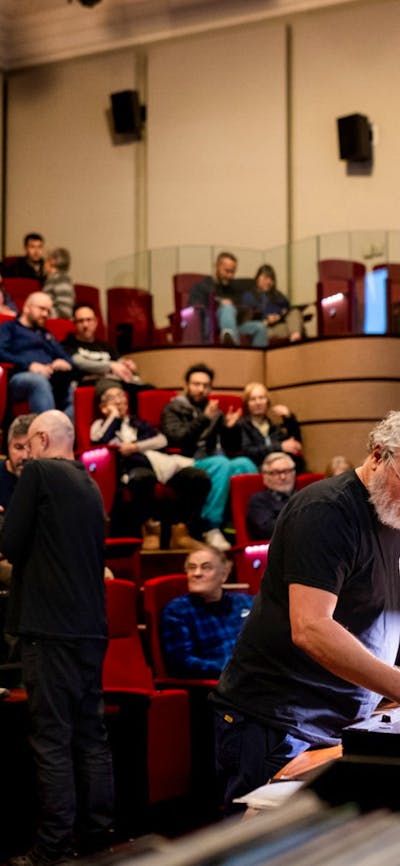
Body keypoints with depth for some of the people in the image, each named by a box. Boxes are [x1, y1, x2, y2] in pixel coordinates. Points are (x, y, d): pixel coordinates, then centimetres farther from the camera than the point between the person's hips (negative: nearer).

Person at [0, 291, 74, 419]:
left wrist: (65, 363, 1)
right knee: (39, 380, -41)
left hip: (55, 380, 6)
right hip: (22, 377, -6)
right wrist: (29, 365, -16)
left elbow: (64, 356, 28)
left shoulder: (47, 335, 37)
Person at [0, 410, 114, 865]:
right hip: (91, 627, 7)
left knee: (52, 739, -5)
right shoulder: (89, 484, 15)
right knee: (91, 735, 11)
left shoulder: (38, 472, -6)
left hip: (50, 626, -7)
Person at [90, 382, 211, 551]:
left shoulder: (138, 423, 34)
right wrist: (114, 416, 12)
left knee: (200, 477, -24)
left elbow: (162, 440, 16)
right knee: (143, 477, -44)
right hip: (131, 467, -4)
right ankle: (149, 528, -24)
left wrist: (136, 446, 0)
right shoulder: (100, 424, 25)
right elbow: (99, 441, 0)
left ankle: (179, 530, -19)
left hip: (157, 461, 4)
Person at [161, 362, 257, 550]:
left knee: (244, 463, -29)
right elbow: (176, 439, -9)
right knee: (221, 463, -36)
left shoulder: (214, 411, 24)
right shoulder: (173, 409, 10)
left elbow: (232, 448, 21)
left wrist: (231, 427, 1)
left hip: (219, 464, 4)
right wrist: (204, 419, -16)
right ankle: (212, 529, -35)